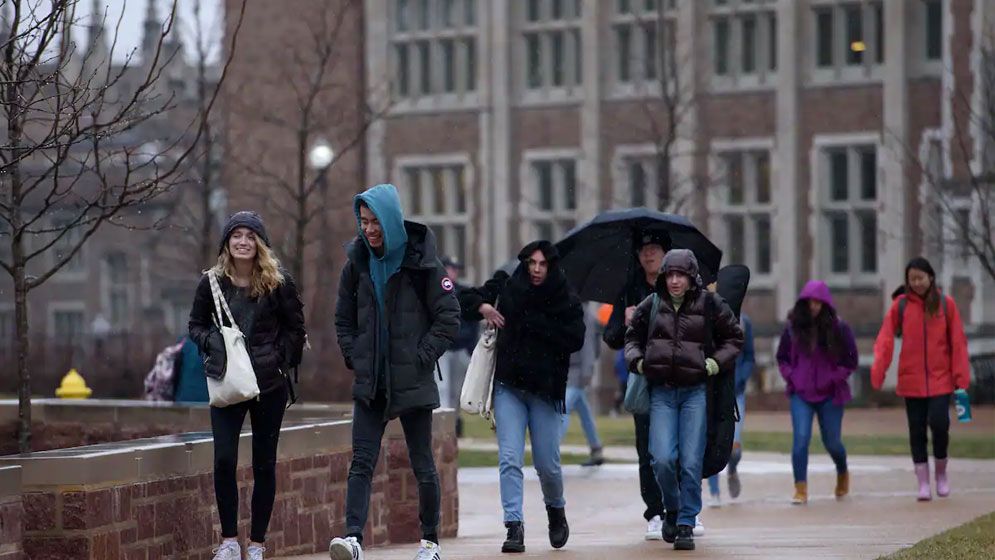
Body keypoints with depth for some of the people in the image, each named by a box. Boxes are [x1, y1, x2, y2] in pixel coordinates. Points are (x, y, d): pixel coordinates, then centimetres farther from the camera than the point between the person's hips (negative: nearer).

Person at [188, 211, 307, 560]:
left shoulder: (278, 283, -3)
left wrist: (281, 359, -9)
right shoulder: (212, 283, 1)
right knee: (224, 460, -11)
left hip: (269, 384, 0)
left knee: (264, 464, 5)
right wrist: (211, 343, -10)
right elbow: (196, 324, 10)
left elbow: (295, 329, 3)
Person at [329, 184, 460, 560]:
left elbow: (449, 318, -5)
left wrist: (421, 357, -10)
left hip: (413, 383, -3)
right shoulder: (357, 264, 5)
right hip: (369, 384, 3)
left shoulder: (421, 262, -7)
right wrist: (354, 356, 4)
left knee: (422, 465, 6)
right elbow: (344, 319, 16)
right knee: (361, 463, -9)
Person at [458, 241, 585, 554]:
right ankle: (514, 527, -9)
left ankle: (556, 510, 34)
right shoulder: (506, 289, 2)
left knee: (547, 464, 4)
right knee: (510, 459, -10)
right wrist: (482, 307, -12)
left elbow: (575, 339, -15)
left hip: (546, 390, -1)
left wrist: (535, 323, -19)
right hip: (509, 387, 1)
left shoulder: (567, 301, -1)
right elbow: (465, 302, 10)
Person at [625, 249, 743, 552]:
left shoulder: (709, 304, 1)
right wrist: (637, 359, 4)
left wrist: (716, 362, -2)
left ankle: (686, 524, 5)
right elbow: (633, 336, 22)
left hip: (695, 392, -1)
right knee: (663, 459, -11)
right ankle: (672, 510, 16)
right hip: (662, 392, 1)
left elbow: (734, 338, 12)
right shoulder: (651, 306, 7)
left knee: (691, 462, -6)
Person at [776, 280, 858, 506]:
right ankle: (800, 489, -9)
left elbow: (851, 360, 1)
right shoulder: (793, 328, 0)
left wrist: (833, 379, -8)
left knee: (832, 442, 10)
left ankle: (843, 474, 41)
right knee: (800, 438, -14)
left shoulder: (839, 328, -4)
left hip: (830, 394, 0)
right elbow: (782, 358, 11)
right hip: (801, 394, 0)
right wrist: (791, 377, -3)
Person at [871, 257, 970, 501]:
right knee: (917, 431, 3)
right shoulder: (900, 305, 1)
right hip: (911, 380, 1)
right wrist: (878, 370, -19)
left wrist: (961, 376, -4)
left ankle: (941, 474, 12)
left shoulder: (946, 304, 1)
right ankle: (924, 483, 10)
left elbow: (958, 342, 1)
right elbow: (885, 339, -6)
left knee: (939, 423, -12)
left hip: (940, 379, -1)